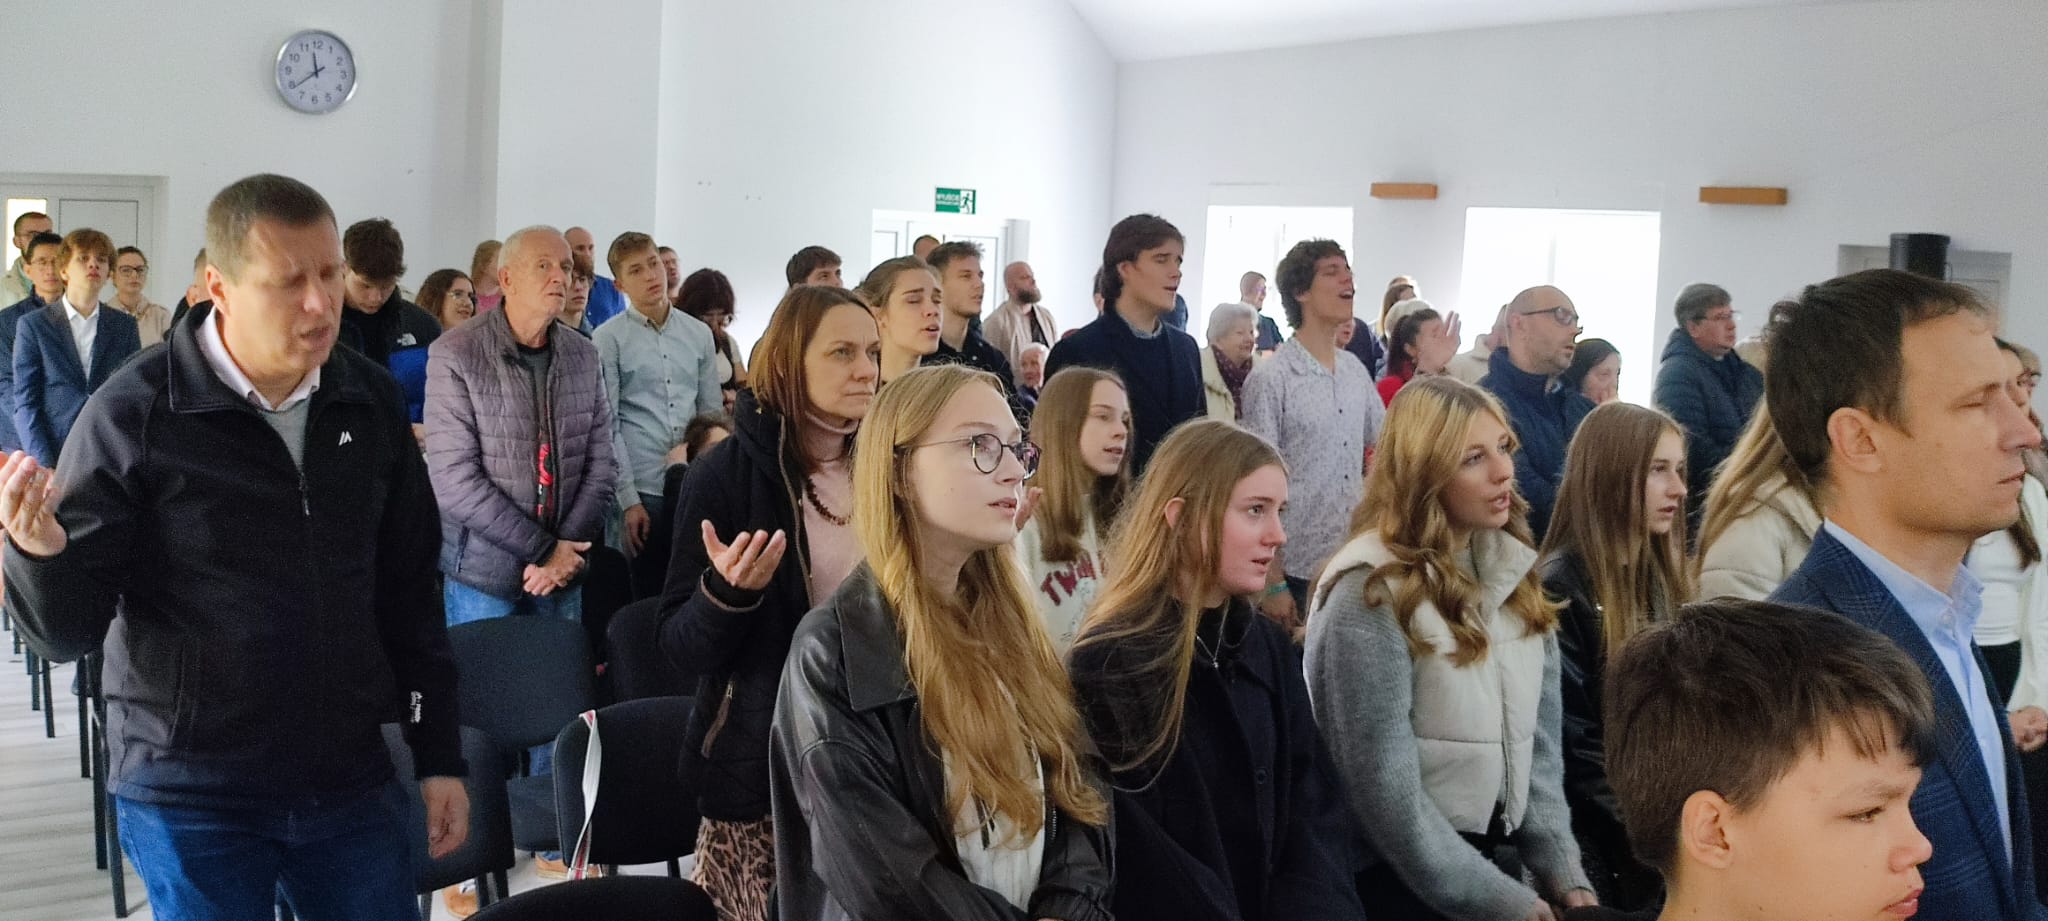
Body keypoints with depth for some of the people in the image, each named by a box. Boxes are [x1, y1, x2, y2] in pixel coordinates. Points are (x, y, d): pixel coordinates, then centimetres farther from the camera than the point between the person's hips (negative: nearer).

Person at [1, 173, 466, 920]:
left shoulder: (371, 401, 0)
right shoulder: (135, 414, -11)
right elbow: (68, 631, -9)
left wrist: (439, 757, 9)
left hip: (352, 779, 4)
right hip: (189, 792, -3)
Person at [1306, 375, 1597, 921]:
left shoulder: (1512, 572, 4)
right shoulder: (1372, 595, -18)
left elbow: (1539, 742, 6)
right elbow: (1385, 790, -19)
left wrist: (1562, 872, -4)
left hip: (1495, 856, 6)